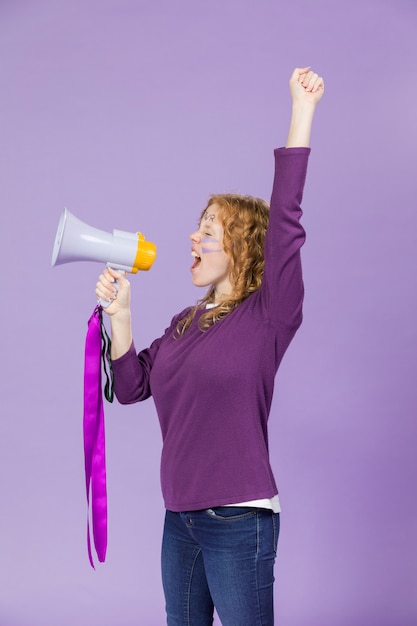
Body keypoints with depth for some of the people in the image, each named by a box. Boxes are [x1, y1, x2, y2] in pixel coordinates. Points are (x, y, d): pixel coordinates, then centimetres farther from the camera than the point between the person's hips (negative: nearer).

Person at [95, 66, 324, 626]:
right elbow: (132, 386, 11)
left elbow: (284, 221, -22)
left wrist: (302, 111, -25)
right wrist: (119, 313, 1)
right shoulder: (186, 323, 11)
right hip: (181, 517, 7)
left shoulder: (269, 317, -10)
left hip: (239, 521, -7)